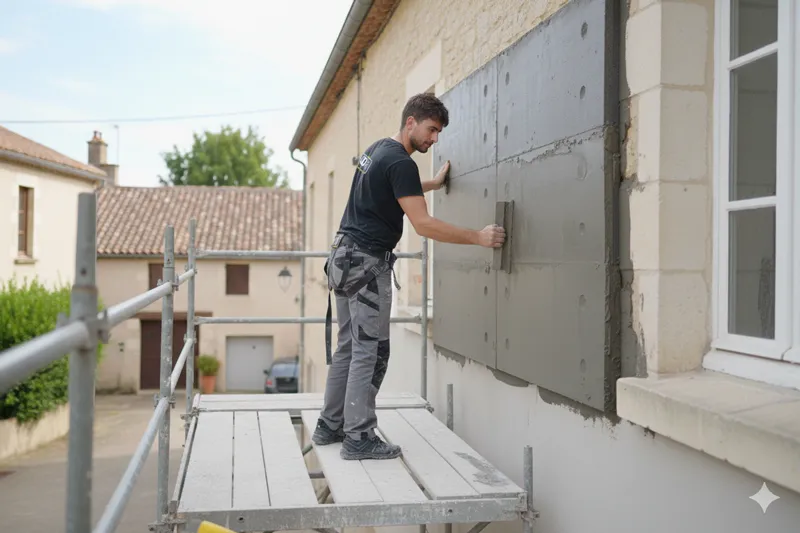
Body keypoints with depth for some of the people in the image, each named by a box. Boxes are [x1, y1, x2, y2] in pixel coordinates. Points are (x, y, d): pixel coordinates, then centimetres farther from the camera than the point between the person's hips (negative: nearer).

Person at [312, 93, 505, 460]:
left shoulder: (378, 149, 15)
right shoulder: (400, 162, -16)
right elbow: (423, 225, -22)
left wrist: (435, 183, 43)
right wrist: (478, 238, -19)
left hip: (345, 258, 10)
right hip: (367, 264, -10)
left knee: (348, 347, 15)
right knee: (370, 352, -5)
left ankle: (329, 427, 22)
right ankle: (359, 439, 1)